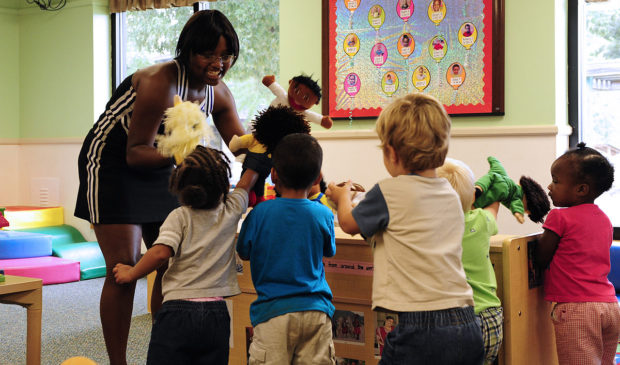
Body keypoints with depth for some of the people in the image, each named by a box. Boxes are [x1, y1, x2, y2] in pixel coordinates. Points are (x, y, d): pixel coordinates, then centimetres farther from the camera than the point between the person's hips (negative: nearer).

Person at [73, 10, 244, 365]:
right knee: (124, 270, -12)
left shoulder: (219, 93, -5)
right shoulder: (161, 82, -29)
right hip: (113, 165, -7)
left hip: (159, 172, 8)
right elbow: (136, 153, -27)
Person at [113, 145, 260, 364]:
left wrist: (131, 274, -4)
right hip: (217, 315, 3)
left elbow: (161, 252, -19)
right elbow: (248, 179, 23)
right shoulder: (231, 212, 6)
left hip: (177, 313, -3)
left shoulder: (179, 217, -4)